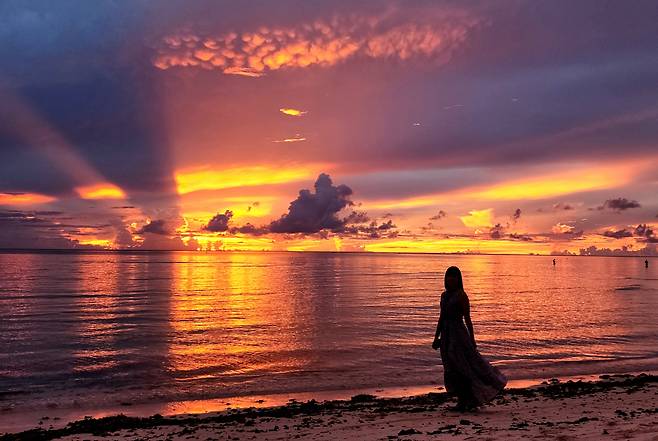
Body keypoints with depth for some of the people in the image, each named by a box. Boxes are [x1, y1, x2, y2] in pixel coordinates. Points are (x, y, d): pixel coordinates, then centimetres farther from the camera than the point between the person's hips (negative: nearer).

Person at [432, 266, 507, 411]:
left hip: (459, 334, -7)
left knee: (461, 368, -5)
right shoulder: (444, 295, 12)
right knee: (451, 370, 8)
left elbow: (467, 319, -10)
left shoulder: (461, 295, -8)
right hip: (446, 335, 7)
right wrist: (436, 337, 16)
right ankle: (462, 401, 17)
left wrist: (472, 339, -11)